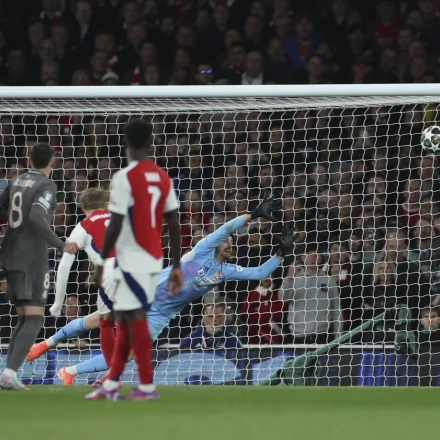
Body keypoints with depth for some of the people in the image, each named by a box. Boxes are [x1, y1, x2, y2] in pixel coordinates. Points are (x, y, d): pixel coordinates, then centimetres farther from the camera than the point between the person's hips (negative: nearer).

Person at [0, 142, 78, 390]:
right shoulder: (47, 187, -12)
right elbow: (37, 217, -27)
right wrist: (61, 246, -27)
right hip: (32, 261, -8)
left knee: (25, 319, 15)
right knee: (34, 320, -8)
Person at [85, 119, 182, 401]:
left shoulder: (124, 178, -12)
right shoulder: (163, 178, 7)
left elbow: (115, 226, -15)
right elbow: (174, 224, 8)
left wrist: (101, 262, -7)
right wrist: (177, 266, 13)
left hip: (132, 259, -7)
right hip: (154, 259, 7)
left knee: (135, 318, -3)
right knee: (125, 319, 13)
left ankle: (147, 386, -4)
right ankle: (111, 385, 17)